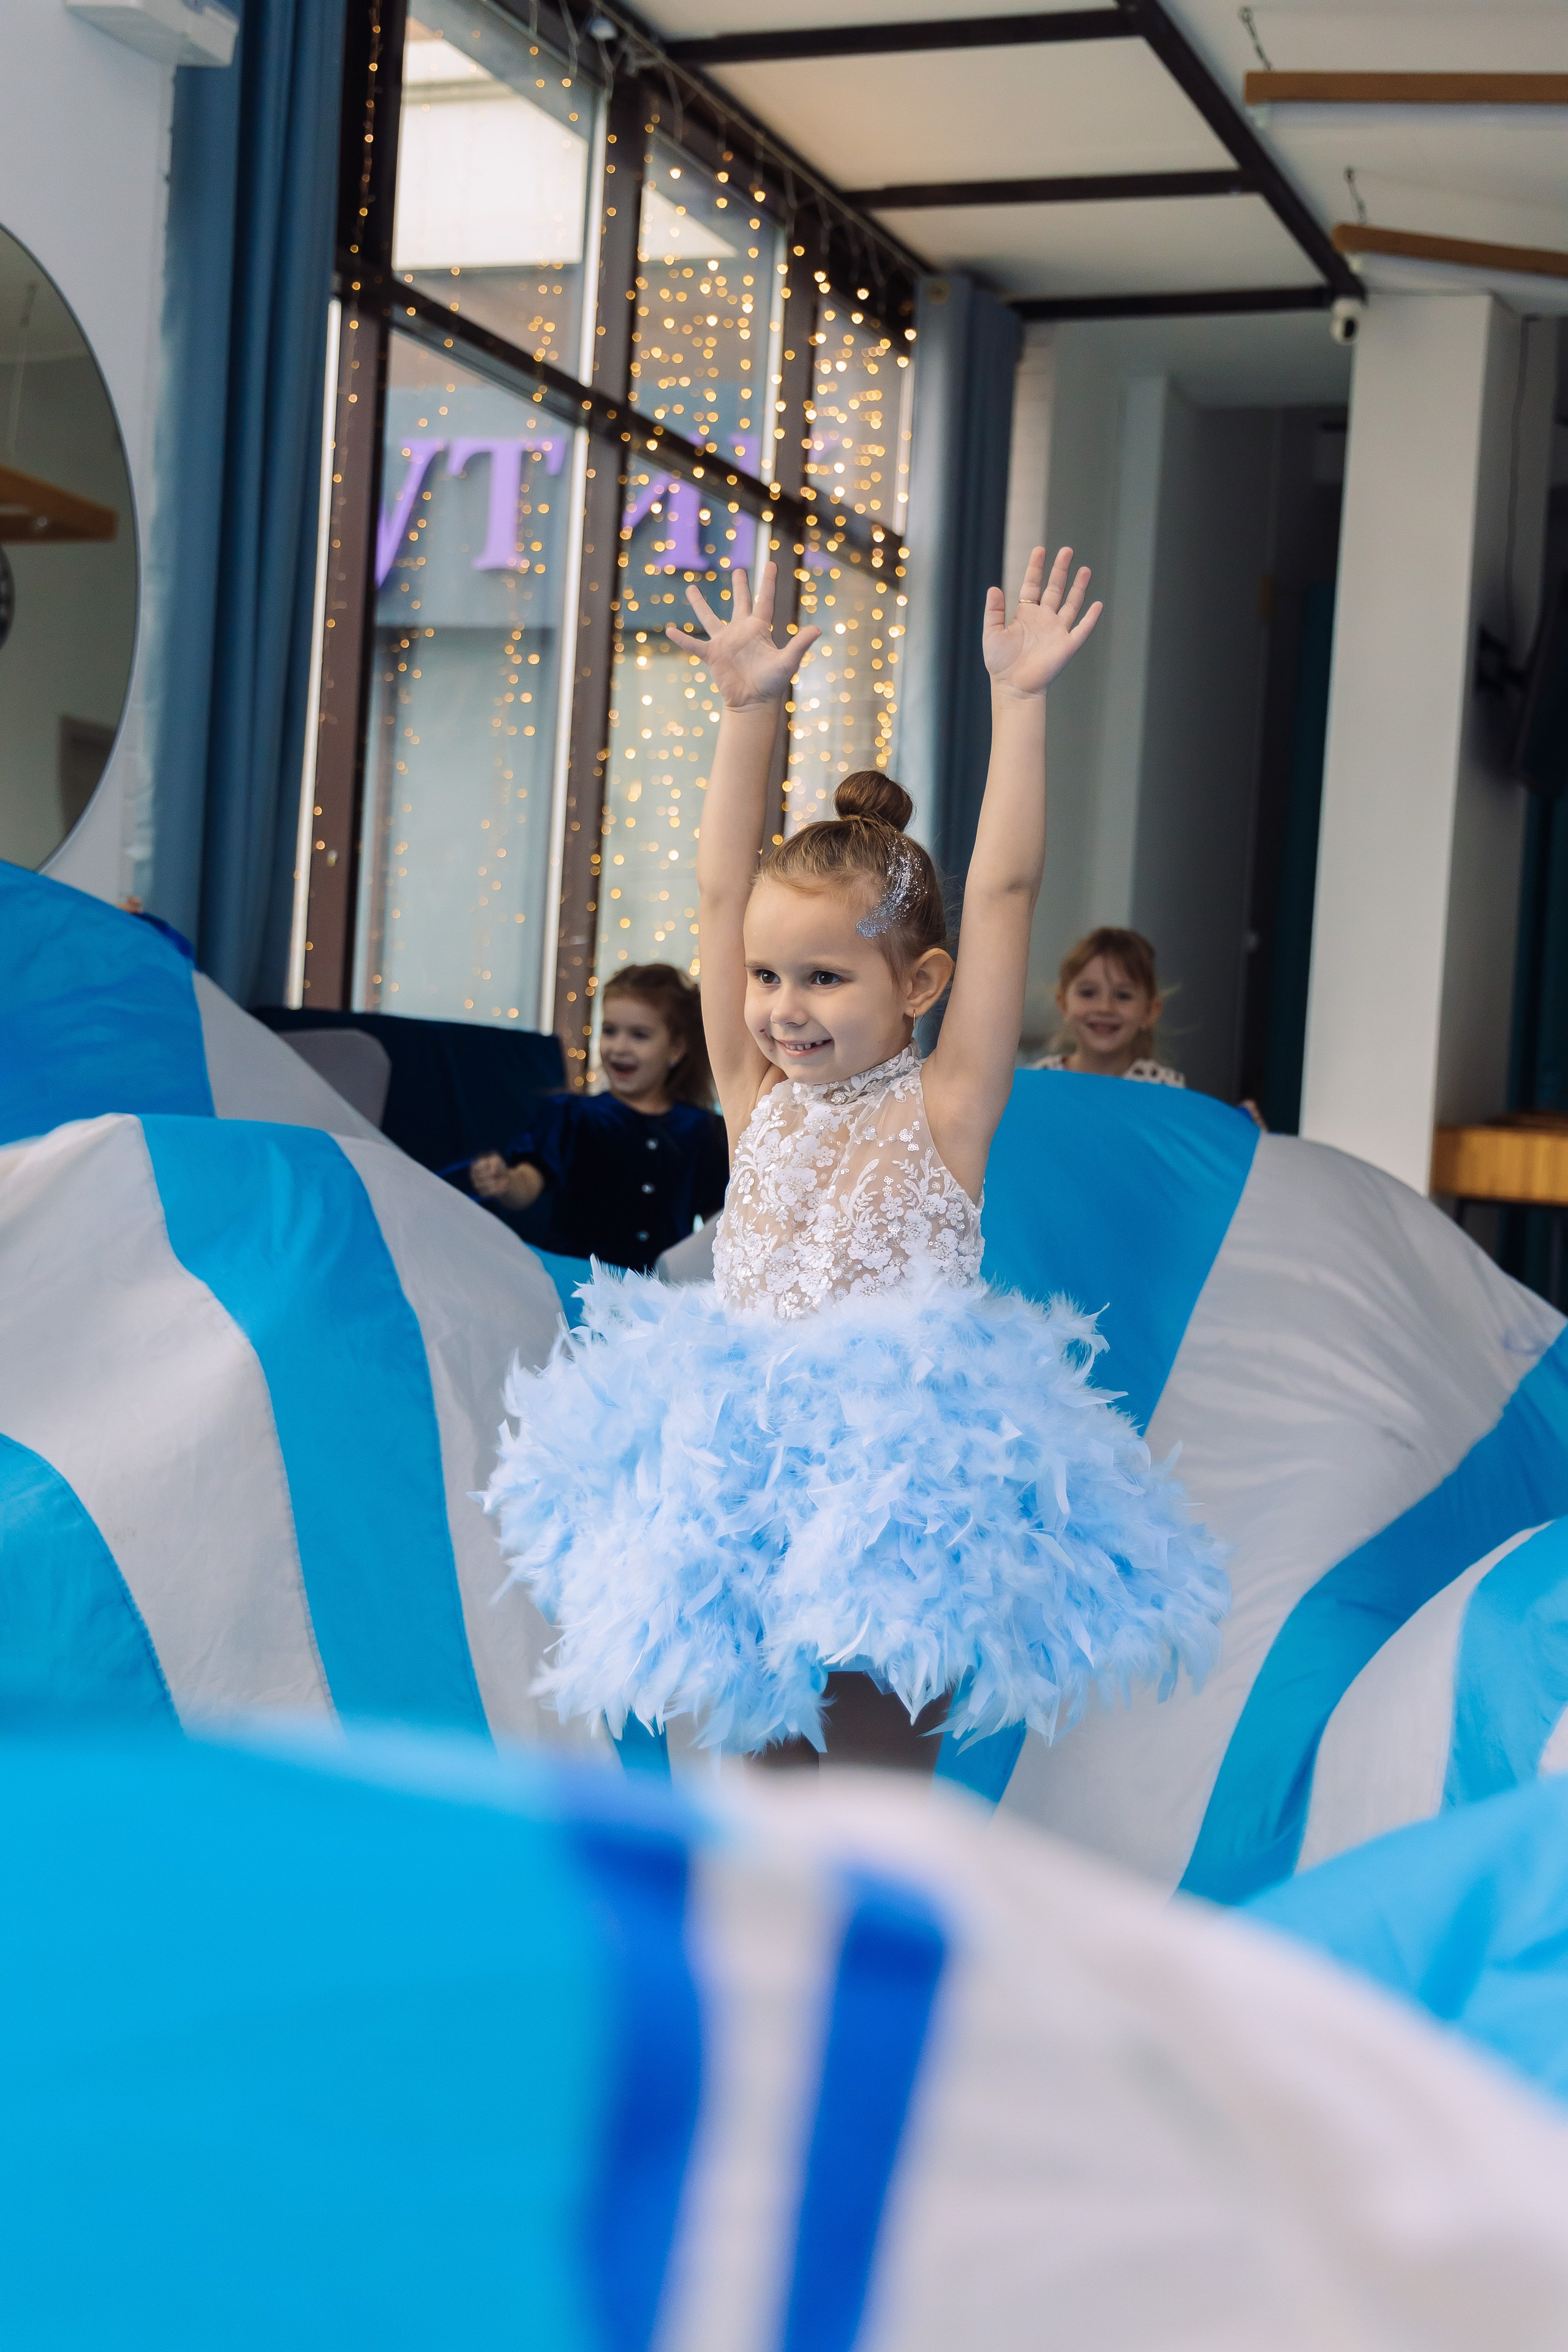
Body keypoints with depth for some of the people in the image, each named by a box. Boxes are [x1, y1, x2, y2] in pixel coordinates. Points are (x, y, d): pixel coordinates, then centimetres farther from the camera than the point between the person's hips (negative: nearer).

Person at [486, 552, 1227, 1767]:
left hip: (901, 1488, -4)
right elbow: (722, 893, 3)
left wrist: (1019, 701, -11)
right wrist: (749, 709, 1)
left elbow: (1004, 892, -10)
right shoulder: (758, 1102, 4)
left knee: (885, 1762, 6)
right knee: (762, 1747, 14)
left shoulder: (942, 1111, -5)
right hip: (741, 1472, 4)